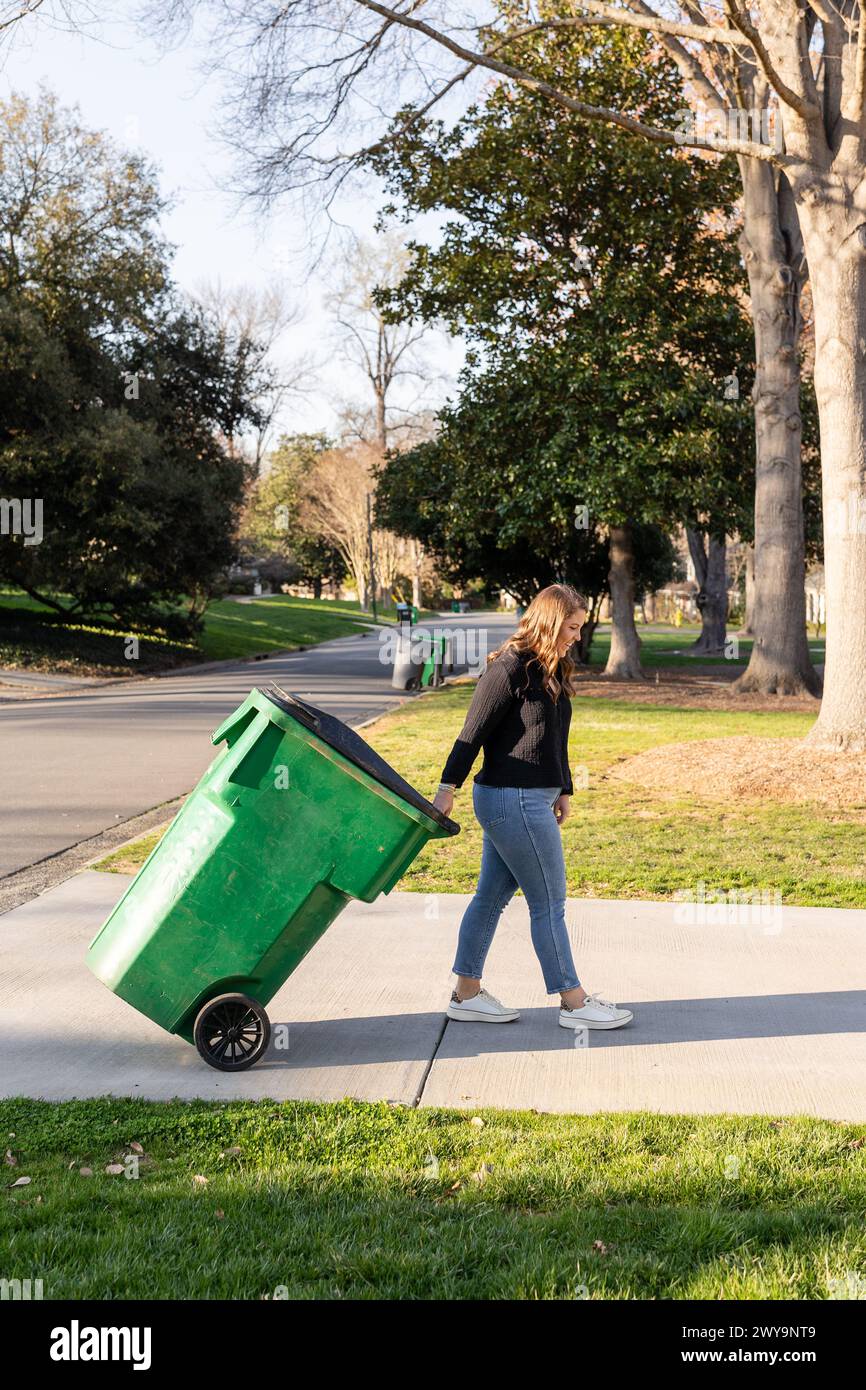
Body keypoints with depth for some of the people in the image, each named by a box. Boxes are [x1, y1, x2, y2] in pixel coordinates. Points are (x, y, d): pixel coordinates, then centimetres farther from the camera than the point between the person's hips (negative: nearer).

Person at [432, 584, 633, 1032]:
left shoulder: (551, 672, 13)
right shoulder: (508, 669, -15)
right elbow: (473, 733, -15)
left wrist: (563, 790, 23)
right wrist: (448, 787, -17)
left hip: (532, 798, 9)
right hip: (514, 800, -9)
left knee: (492, 895, 13)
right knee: (549, 902, -1)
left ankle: (466, 994, 22)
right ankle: (573, 1002, 9)